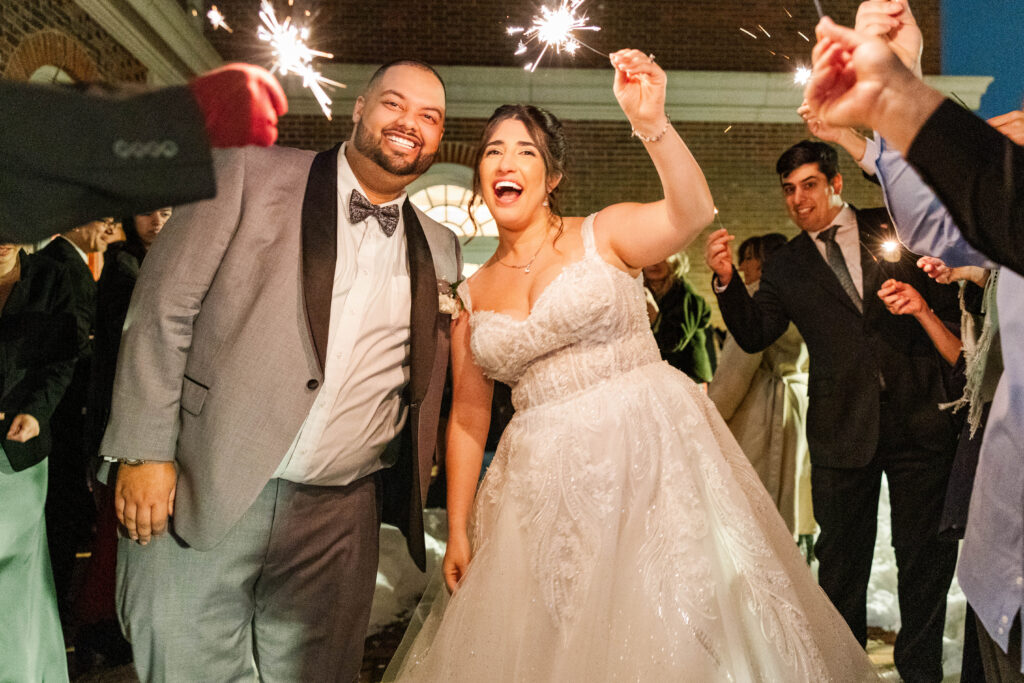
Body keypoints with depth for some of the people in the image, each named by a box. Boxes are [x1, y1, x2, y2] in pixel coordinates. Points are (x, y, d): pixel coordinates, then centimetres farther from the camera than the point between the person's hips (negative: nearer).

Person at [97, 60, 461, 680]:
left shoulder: (440, 250, 10)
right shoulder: (252, 173, 0)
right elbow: (164, 308, -4)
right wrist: (145, 450, -9)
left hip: (338, 520, 3)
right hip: (201, 495, -2)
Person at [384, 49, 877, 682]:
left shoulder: (604, 234, -1)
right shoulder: (472, 295, 9)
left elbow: (692, 211, -21)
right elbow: (468, 416, 9)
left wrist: (652, 123, -37)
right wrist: (458, 531, 7)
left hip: (649, 455, -3)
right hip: (544, 483, 4)